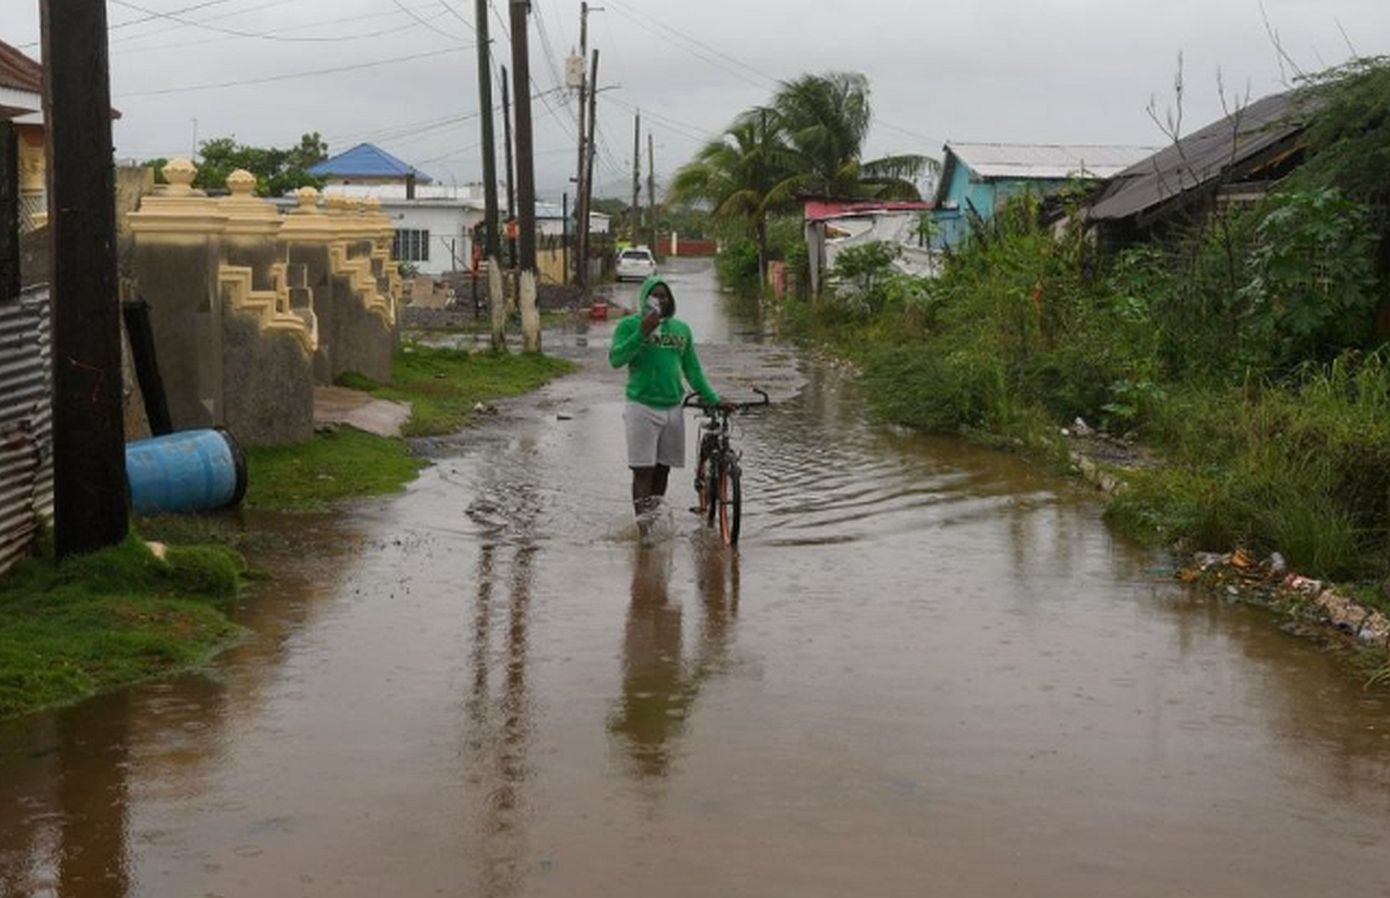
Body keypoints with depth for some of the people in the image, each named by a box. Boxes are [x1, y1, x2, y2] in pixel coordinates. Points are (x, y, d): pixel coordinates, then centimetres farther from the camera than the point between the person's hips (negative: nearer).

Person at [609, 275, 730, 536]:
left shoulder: (681, 328, 12)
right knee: (643, 469, -8)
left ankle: (655, 515, 23)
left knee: (663, 467, 10)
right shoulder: (629, 325, 0)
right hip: (642, 407, -4)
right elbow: (615, 359, -14)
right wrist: (642, 333, -22)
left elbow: (692, 369, 17)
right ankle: (642, 523, -9)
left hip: (673, 407, 5)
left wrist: (713, 399, 12)